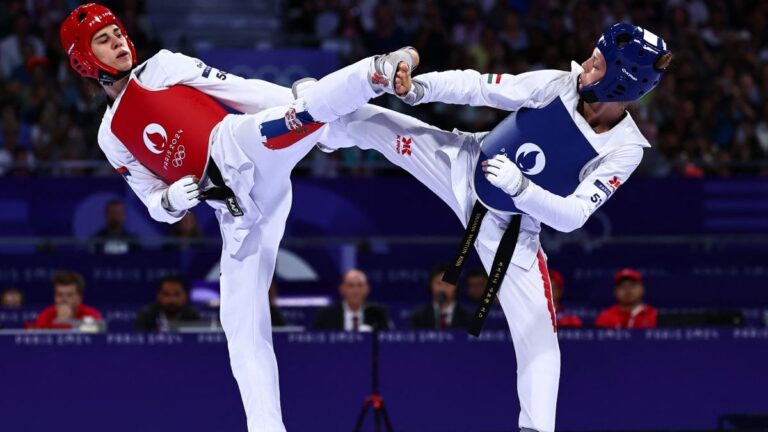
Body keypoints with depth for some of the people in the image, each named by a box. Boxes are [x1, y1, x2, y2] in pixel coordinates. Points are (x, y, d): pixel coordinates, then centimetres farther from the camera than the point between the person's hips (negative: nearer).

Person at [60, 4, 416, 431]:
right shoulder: (112, 137, 24)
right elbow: (157, 204, 22)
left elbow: (239, 91, 4)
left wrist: (302, 105, -10)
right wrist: (175, 198, -3)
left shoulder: (161, 67, 15)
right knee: (243, 327, 1)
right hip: (237, 212, 5)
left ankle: (379, 72, -57)